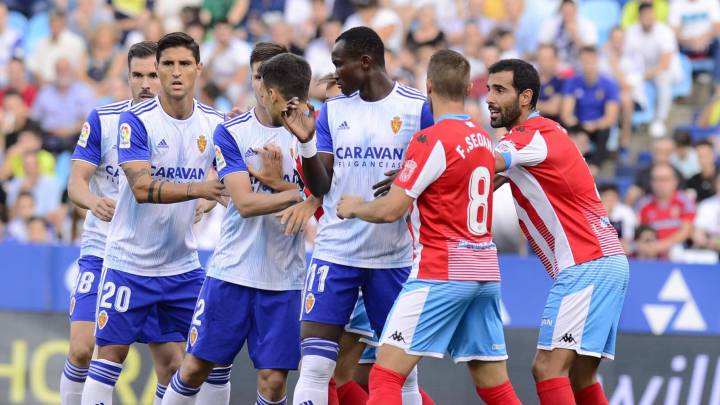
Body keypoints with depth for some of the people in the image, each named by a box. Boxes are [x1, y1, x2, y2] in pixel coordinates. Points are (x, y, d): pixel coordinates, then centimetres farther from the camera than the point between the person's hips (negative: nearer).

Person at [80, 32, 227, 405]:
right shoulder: (136, 120, -12)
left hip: (183, 264, 4)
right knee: (110, 354, 0)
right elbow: (142, 188, -22)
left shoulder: (214, 123, 2)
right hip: (130, 261, -4)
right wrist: (197, 188, -33)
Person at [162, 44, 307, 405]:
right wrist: (298, 193, -20)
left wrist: (275, 182, -17)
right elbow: (245, 203, -14)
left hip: (283, 280, 1)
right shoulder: (231, 132, -4)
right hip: (231, 271, -1)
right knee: (195, 367, 3)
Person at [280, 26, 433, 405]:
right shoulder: (333, 109, 6)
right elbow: (320, 186, 4)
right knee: (314, 365, -7)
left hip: (393, 257, -2)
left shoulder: (418, 107, -4)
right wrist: (305, 142, -12)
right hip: (335, 252, 2)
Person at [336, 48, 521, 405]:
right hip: (486, 271, 8)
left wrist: (354, 207, 6)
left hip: (442, 271, -8)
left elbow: (390, 210, -13)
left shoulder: (432, 139, -12)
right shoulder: (484, 139, 11)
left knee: (386, 373, -8)